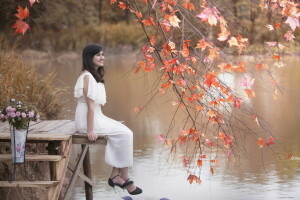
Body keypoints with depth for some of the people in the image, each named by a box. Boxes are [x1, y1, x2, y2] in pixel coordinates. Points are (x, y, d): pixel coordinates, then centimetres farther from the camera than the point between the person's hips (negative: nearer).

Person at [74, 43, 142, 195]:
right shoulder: (87, 77, -16)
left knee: (123, 132, -2)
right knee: (124, 134, -11)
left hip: (96, 117, 9)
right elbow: (90, 105, -21)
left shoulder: (95, 75, 14)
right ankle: (124, 179, -3)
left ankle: (115, 175, 0)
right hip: (86, 120, -9)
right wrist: (90, 130, -23)